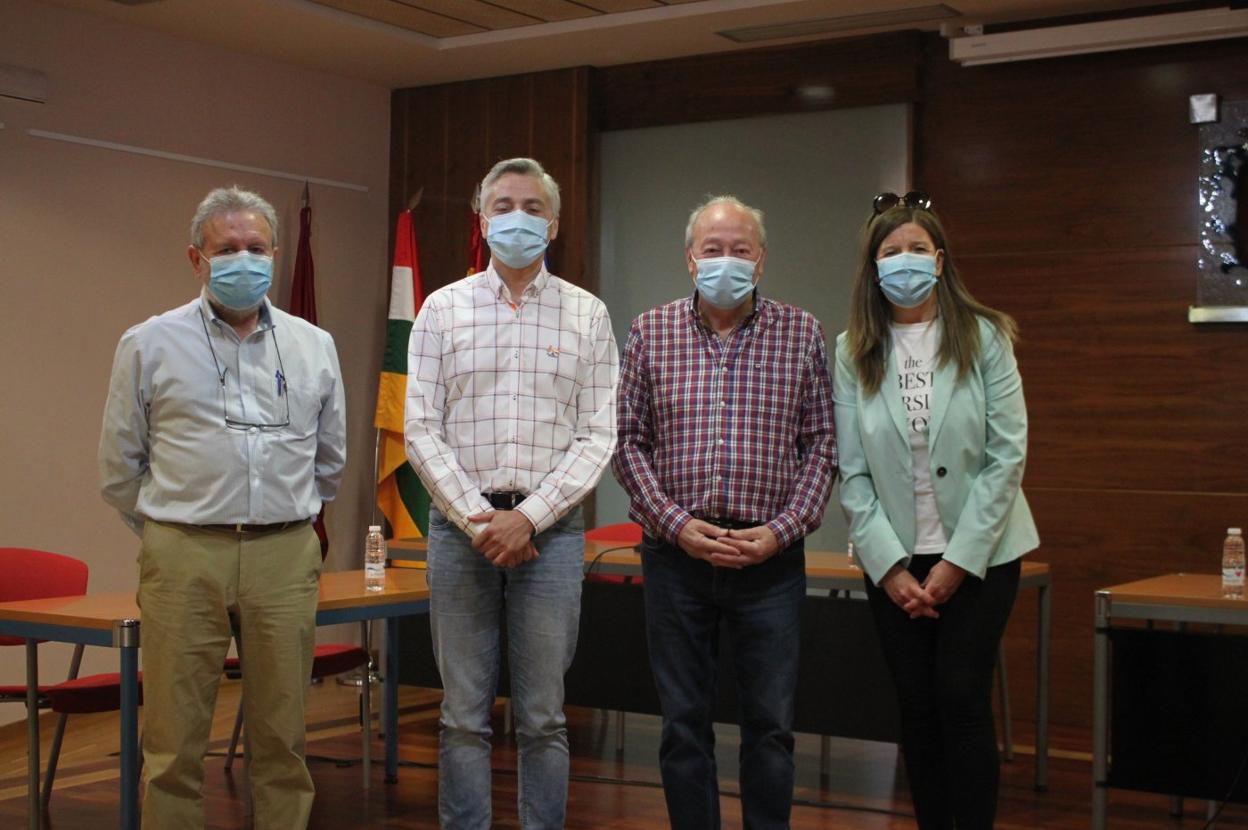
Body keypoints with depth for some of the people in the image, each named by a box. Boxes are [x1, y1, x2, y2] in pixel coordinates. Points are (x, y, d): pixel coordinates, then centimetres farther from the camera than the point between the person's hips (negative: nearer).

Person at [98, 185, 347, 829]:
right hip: (184, 559, -2)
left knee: (282, 737, 6)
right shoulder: (148, 346, 5)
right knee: (173, 744, -1)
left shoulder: (314, 346, 12)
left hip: (285, 559, 2)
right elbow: (119, 468, 10)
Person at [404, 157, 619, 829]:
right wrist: (479, 520, -9)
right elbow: (421, 431, 1)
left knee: (543, 718, 5)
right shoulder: (442, 309, 6)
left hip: (550, 528, 0)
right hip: (460, 524, 1)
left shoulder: (587, 315, 6)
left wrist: (529, 517, -11)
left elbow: (598, 437, 0)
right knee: (463, 717, 5)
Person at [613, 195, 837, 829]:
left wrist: (780, 532, -9)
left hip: (770, 557, 0)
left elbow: (821, 445, 3)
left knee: (771, 724, 5)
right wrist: (677, 525, -9)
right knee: (683, 723, 8)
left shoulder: (801, 334, 4)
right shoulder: (650, 332, 4)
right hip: (676, 552, 1)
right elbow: (628, 442, 2)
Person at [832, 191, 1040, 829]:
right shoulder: (853, 352, 1)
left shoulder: (984, 338, -2)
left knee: (962, 699, -6)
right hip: (893, 558, 2)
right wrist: (889, 566, -8)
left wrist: (960, 560, -11)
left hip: (980, 551, -2)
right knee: (917, 706, 7)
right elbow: (851, 472, 0)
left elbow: (1007, 455, -6)